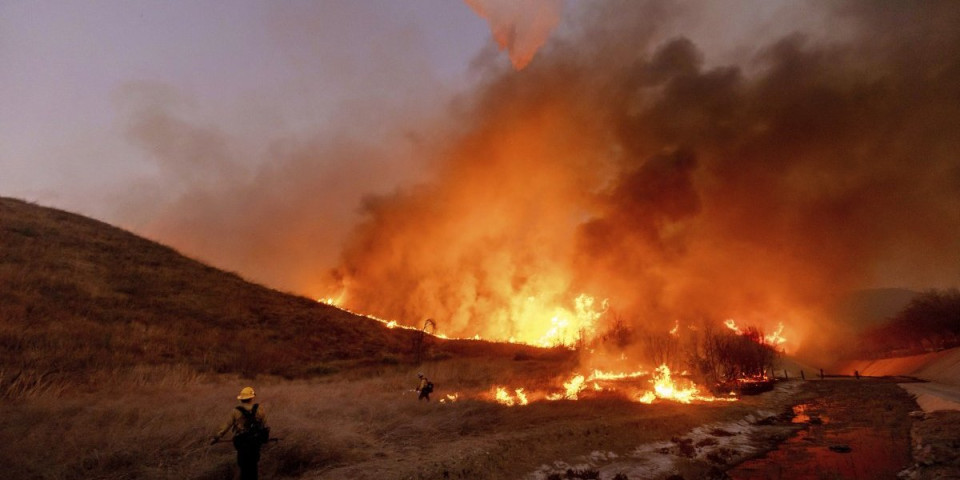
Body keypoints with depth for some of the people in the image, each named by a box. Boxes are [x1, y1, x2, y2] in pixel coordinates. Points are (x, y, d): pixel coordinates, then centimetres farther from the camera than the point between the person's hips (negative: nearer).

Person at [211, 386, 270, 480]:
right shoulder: (258, 409, -9)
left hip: (242, 442, -1)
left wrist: (217, 437, 11)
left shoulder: (236, 411, -11)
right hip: (256, 441, 1)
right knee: (253, 463, 19)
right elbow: (264, 424, -2)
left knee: (244, 465, 10)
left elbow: (227, 426, -4)